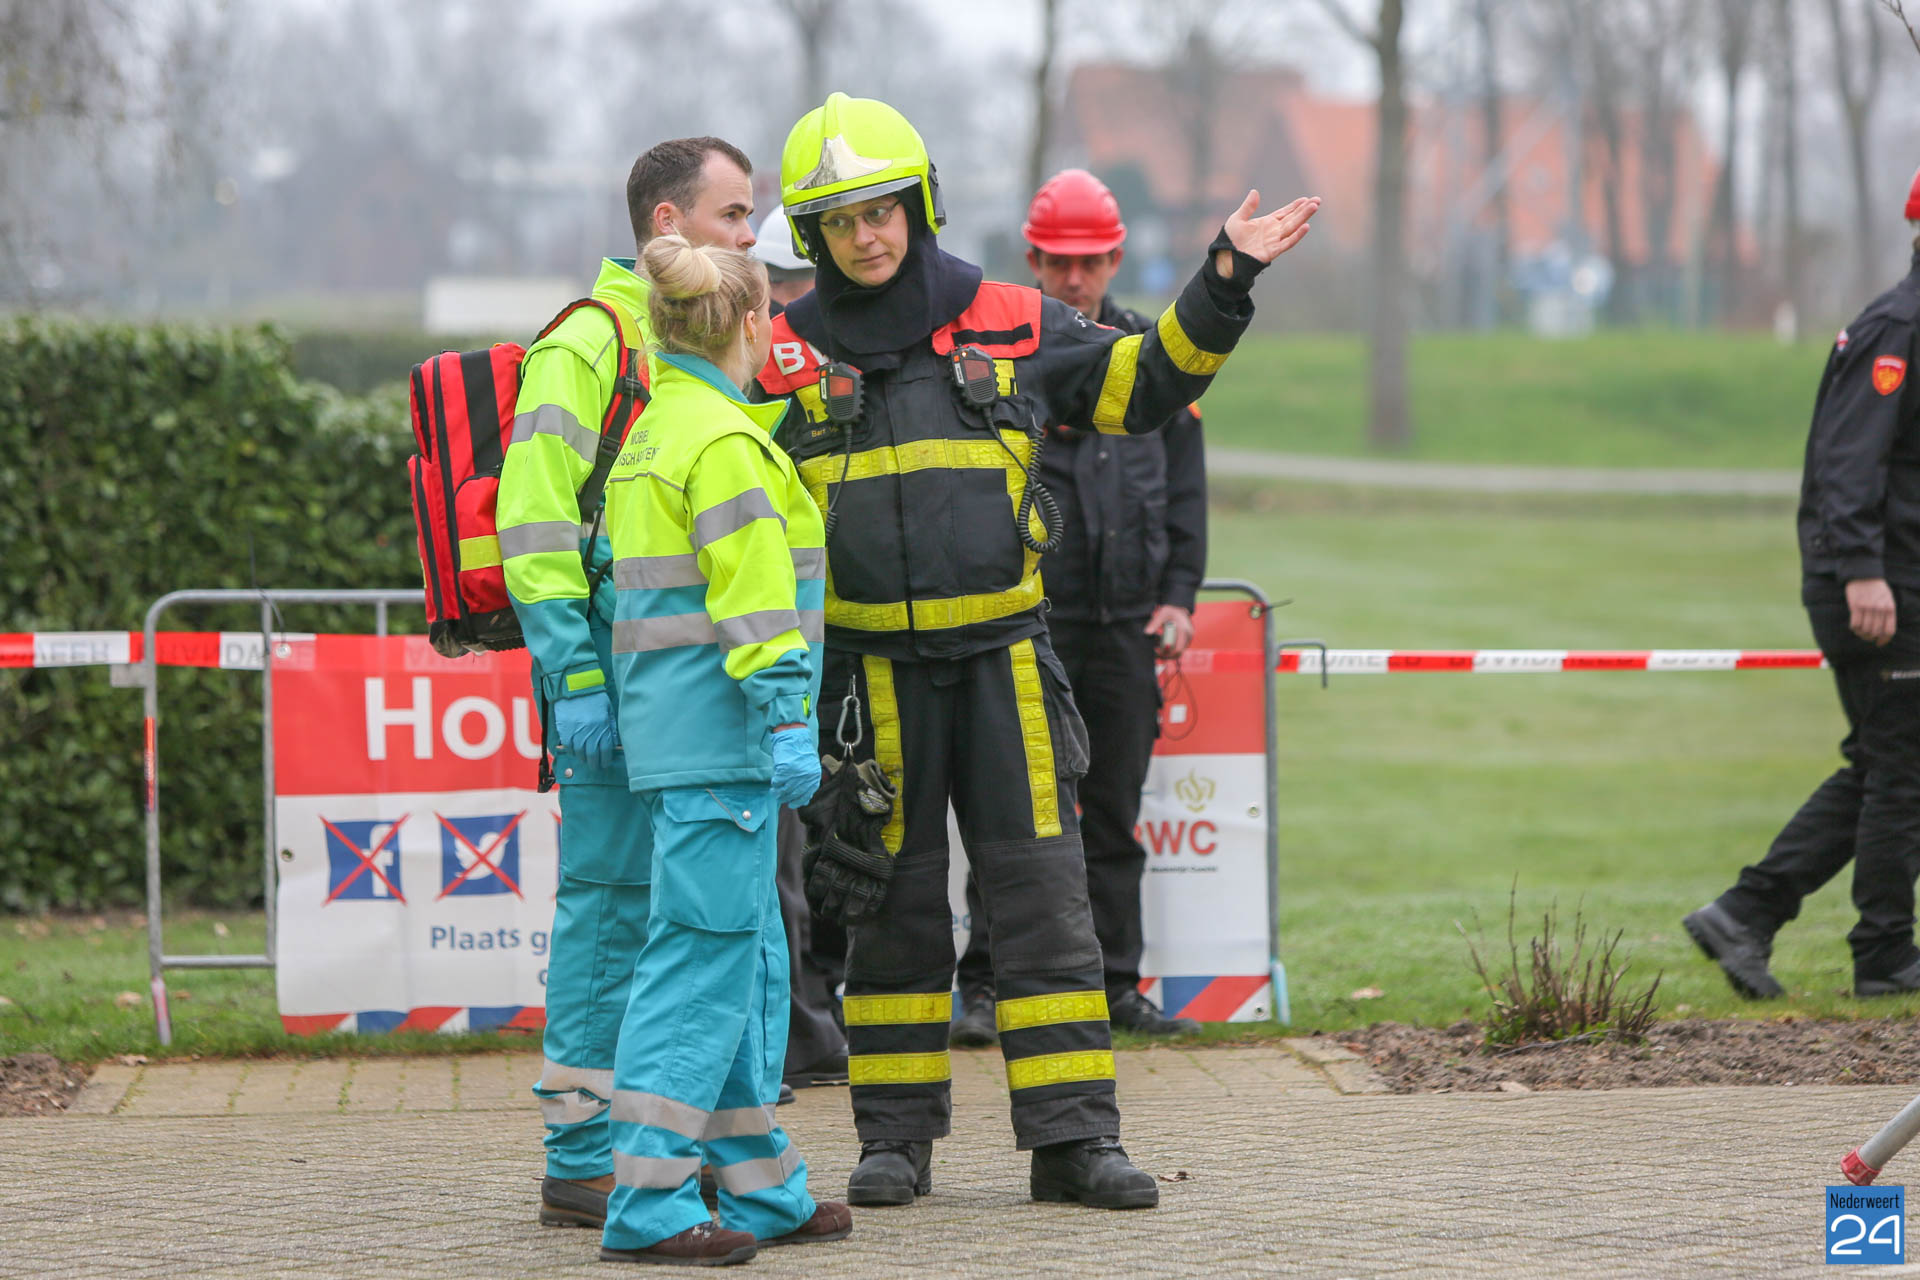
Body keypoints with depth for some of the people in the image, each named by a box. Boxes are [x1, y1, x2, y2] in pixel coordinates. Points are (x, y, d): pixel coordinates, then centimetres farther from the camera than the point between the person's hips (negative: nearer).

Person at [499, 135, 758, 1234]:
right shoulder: (586, 346, -8)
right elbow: (535, 523, -15)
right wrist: (574, 678, -20)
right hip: (618, 677, -9)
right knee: (614, 907, -6)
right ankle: (585, 1156, -2)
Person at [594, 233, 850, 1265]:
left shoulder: (652, 435, 17)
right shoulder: (725, 442, -13)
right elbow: (752, 597, -19)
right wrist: (786, 722, -20)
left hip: (667, 728, 10)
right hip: (718, 731, -10)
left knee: (749, 958, 15)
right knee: (701, 957, -10)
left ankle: (761, 1190, 19)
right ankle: (648, 1206, -12)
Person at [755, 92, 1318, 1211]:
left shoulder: (1010, 326, 5)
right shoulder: (788, 354, 2)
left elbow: (1144, 386, 17)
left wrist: (1223, 290, 8)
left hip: (1003, 656, 1)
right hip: (871, 669, -1)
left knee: (1044, 895, -2)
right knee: (894, 903, 5)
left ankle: (1073, 1134, 1)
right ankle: (897, 1137, 14)